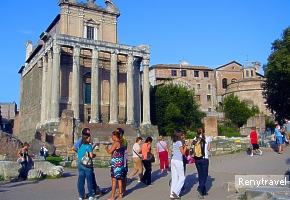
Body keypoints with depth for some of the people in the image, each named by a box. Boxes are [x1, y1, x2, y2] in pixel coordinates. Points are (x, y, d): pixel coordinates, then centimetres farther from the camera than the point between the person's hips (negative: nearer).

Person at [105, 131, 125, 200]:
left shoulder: (116, 143, -13)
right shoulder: (121, 143, 13)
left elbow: (109, 152, -12)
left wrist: (106, 148, 6)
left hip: (116, 163, -9)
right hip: (121, 163, 9)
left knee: (114, 180, -4)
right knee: (119, 179, 14)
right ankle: (120, 194, 21)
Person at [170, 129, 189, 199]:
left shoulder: (174, 142, 13)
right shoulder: (179, 142, -11)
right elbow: (183, 152, -10)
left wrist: (184, 145, 15)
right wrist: (186, 145, -4)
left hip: (173, 160, 8)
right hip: (178, 161, -8)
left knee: (174, 178, 9)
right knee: (182, 178, 4)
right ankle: (175, 191, -5)